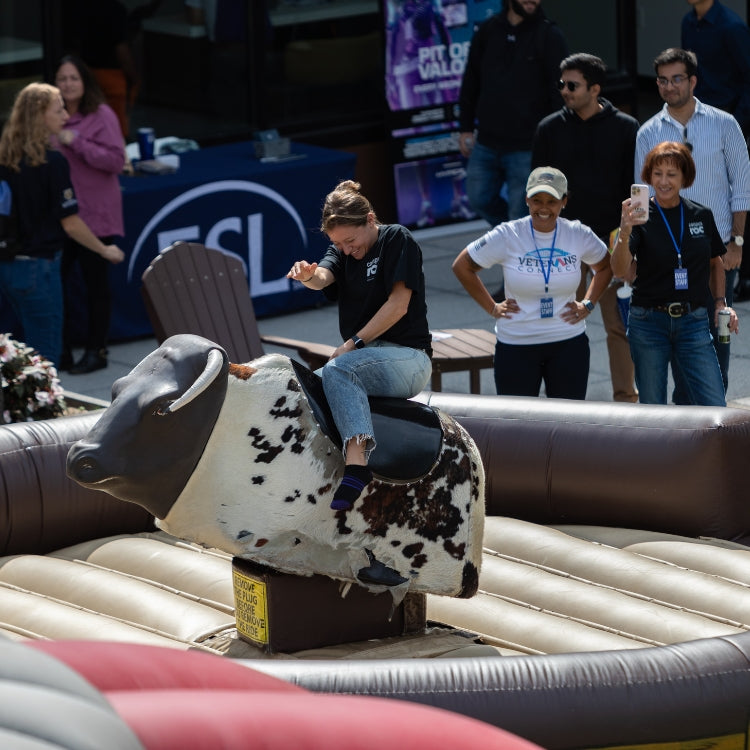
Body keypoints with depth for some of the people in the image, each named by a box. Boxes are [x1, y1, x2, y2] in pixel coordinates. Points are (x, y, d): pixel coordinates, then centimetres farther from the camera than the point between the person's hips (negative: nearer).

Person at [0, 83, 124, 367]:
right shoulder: (51, 161, -15)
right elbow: (70, 223, -13)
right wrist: (106, 251, 2)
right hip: (37, 266, -7)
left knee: (34, 346, 17)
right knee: (46, 354, 1)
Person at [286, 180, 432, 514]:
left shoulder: (397, 240, -3)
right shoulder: (342, 253, 16)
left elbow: (398, 304, -10)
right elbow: (323, 278, -7)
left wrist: (354, 343, -12)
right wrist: (307, 275, -32)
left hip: (407, 358, -8)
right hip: (366, 359, 8)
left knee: (338, 370, -33)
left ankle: (356, 461, -48)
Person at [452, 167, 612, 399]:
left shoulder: (579, 235, -1)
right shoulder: (507, 236, -7)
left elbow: (605, 267, 19)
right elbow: (462, 267, 3)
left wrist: (588, 305, 7)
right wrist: (492, 308, 0)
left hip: (569, 345, 2)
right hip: (516, 347, -1)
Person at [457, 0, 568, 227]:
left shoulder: (550, 36, -5)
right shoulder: (487, 31, 6)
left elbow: (561, 93, -7)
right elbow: (470, 83, 13)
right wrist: (466, 128, 11)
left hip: (527, 148, -5)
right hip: (487, 143, 5)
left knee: (520, 215, -2)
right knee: (480, 198, 10)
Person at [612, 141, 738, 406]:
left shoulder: (702, 216, 5)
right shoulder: (641, 218, -5)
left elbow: (715, 263, 21)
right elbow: (619, 269, -20)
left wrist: (720, 301, 7)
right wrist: (625, 231, -37)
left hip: (693, 322, 2)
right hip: (649, 323, -2)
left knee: (714, 409, -7)